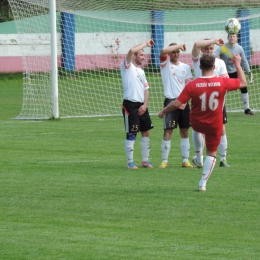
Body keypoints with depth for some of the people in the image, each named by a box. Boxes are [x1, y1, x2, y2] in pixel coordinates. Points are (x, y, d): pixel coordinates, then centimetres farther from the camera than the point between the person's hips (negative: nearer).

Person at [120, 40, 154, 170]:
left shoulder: (141, 71, 19)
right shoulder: (127, 66, -3)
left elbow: (146, 89, 17)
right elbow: (131, 50, -21)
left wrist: (145, 104, 2)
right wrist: (146, 44, -9)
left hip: (142, 106, 7)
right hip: (130, 105, -7)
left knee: (146, 132, 8)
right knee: (131, 134, -5)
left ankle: (145, 160, 17)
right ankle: (130, 162, 1)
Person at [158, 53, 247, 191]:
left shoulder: (192, 85, -20)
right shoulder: (223, 82, -18)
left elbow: (177, 103, -17)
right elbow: (243, 83, -2)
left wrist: (163, 111, 0)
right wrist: (237, 64, 9)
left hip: (197, 123, 1)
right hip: (214, 125, -1)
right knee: (211, 154, 14)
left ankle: (198, 157, 41)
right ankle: (203, 183, 9)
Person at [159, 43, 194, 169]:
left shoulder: (185, 67, 11)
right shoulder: (165, 63, 3)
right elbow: (163, 51, -17)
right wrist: (179, 45, -13)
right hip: (170, 101, -4)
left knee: (185, 132, 5)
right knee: (167, 132, -6)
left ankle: (185, 160, 10)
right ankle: (164, 161, 0)